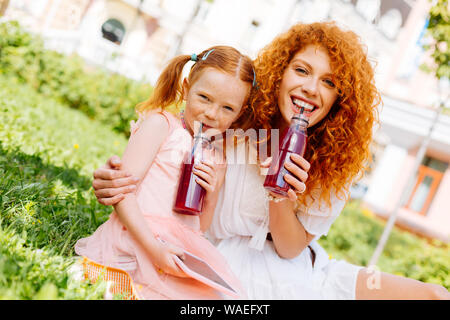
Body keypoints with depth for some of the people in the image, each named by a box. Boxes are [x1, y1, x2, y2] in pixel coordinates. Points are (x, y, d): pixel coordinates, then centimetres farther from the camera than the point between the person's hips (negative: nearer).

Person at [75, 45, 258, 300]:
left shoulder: (218, 161, 19)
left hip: (181, 253, 5)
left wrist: (211, 197, -1)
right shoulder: (160, 123, 4)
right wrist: (154, 248, -18)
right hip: (137, 239, -5)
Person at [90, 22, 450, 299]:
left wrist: (281, 197, -26)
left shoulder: (338, 163, -5)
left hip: (299, 272, 4)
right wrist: (116, 180, -27)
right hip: (229, 267, -3)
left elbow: (291, 249, -6)